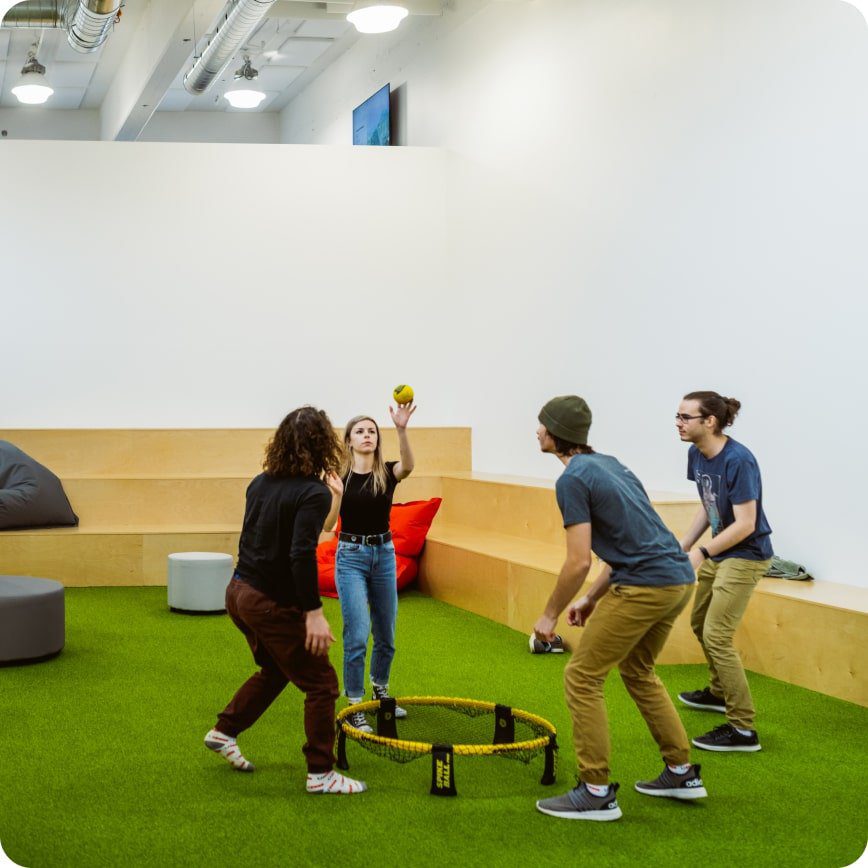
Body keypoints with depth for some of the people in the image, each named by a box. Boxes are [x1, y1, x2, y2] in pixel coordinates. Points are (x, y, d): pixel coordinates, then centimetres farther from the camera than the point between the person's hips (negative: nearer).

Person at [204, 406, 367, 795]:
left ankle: (224, 732, 37)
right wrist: (314, 613, -27)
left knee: (276, 669, 29)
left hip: (240, 591, 8)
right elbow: (302, 554, -27)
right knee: (320, 683, 3)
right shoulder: (314, 493, -18)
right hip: (272, 603, -8)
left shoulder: (262, 482, 6)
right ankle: (320, 774, 7)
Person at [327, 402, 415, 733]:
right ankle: (354, 708, -3)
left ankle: (380, 691, 37)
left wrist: (401, 429, -43)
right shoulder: (339, 475, -4)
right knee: (357, 635, -11)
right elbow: (328, 524, -10)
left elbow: (408, 466, -27)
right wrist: (335, 491, -26)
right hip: (351, 556, -3)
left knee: (386, 635, 13)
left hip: (384, 554, 3)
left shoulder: (387, 473, -1)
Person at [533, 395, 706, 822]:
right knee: (637, 671, 26)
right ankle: (682, 773, 30)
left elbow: (578, 562, -15)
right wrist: (592, 597, 25)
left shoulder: (572, 479, -11)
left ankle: (596, 792, 2)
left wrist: (550, 614, -2)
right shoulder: (606, 463, 18)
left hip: (645, 586, -10)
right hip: (679, 578, 10)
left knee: (581, 677, 0)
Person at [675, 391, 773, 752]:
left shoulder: (738, 461, -26)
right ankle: (720, 692, 46)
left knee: (716, 635, -12)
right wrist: (684, 546, 7)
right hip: (719, 551, 9)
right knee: (700, 623, 23)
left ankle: (743, 729, -6)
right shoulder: (696, 454, -1)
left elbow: (745, 524, -27)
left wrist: (701, 553, -29)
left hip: (745, 556, -9)